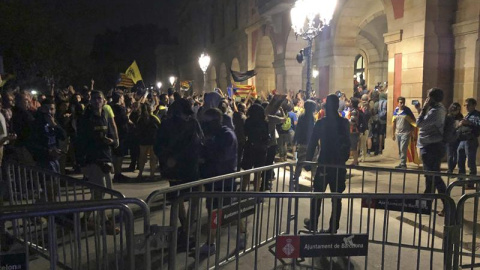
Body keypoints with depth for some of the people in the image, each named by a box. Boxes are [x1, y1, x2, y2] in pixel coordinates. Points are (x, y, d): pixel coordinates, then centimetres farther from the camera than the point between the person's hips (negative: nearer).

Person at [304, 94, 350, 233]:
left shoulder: (320, 123, -7)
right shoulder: (345, 123, 0)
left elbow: (312, 144, -7)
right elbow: (347, 144, 6)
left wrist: (308, 161, 0)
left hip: (323, 163, -2)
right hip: (339, 164, 2)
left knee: (317, 194, 13)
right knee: (336, 197, 6)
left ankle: (313, 223, 23)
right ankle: (333, 228, 10)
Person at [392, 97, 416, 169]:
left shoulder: (407, 110, -6)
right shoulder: (396, 111, 6)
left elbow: (413, 121, -4)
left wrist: (411, 132, -9)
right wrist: (393, 134, 13)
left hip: (405, 133, -5)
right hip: (398, 133, 5)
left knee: (403, 149, -12)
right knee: (400, 149, 11)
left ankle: (403, 164, -6)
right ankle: (401, 163, 21)